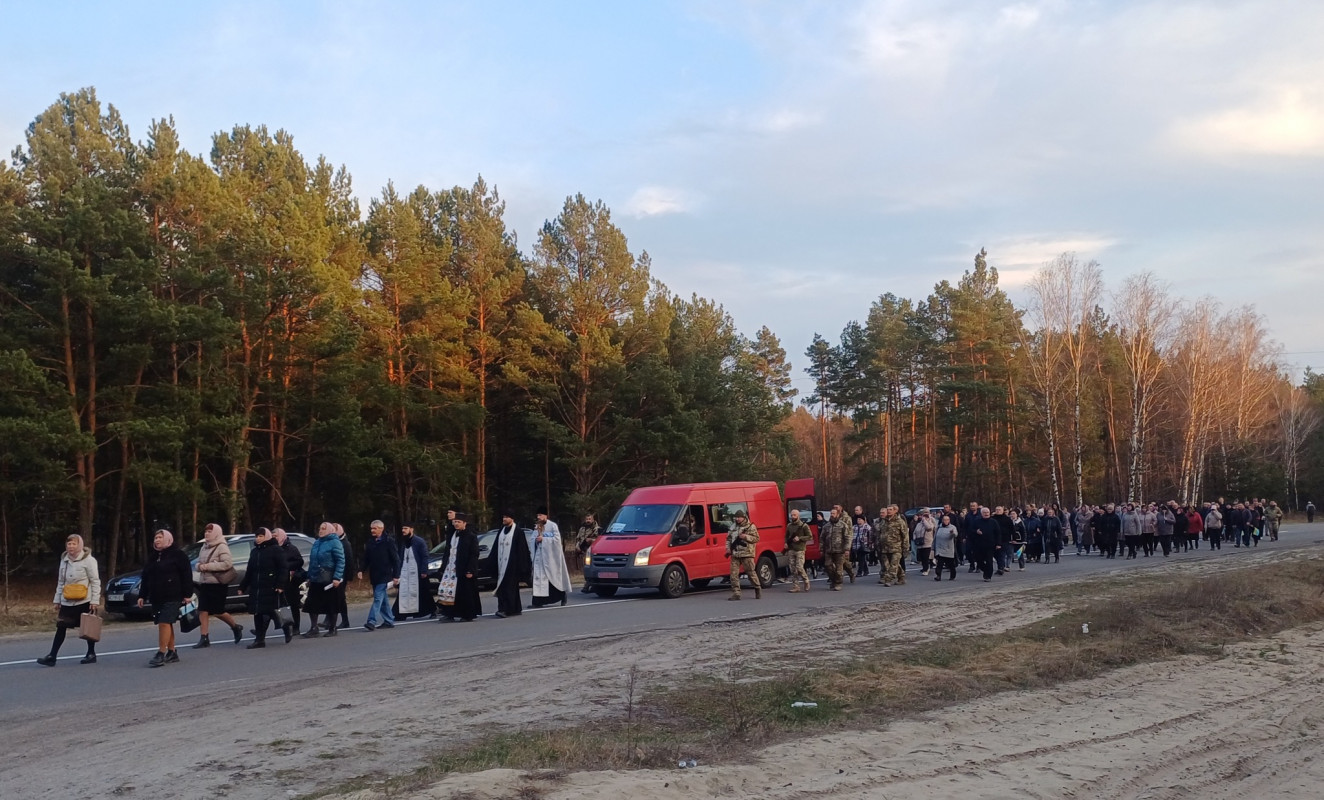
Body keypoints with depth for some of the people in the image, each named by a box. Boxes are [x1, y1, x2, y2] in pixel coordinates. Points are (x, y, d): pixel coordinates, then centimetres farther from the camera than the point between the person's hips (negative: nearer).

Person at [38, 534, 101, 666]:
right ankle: (52, 656, 2)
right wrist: (57, 600, 14)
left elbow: (95, 581, -10)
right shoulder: (64, 560, 10)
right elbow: (61, 582, 16)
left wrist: (95, 601, -15)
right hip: (67, 602, 5)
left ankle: (91, 654, 19)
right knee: (60, 628, 0)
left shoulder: (88, 560, -9)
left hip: (85, 601, -5)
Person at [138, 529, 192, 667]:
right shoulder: (152, 557, 17)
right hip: (156, 597, 7)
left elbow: (187, 575, -7)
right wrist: (142, 595, 14)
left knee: (164, 623, -14)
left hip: (172, 597, -7)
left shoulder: (177, 554, -4)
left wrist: (187, 594, -11)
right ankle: (172, 653, 17)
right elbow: (145, 577, 20)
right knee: (166, 624, 10)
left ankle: (161, 654, -14)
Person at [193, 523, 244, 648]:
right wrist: (200, 566, -4)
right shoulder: (204, 547, 14)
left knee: (218, 612, -1)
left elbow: (228, 563, -19)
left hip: (217, 584, -7)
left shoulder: (221, 547, -9)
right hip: (204, 583, 7)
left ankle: (236, 627, 22)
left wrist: (209, 566, -20)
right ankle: (204, 638, 1)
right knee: (203, 611, -2)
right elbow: (199, 562, 21)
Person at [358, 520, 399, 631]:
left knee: (378, 598, -13)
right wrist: (361, 570, -2)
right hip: (374, 576, 6)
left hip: (384, 576, -6)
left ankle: (372, 621, -18)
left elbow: (396, 559, -7)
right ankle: (389, 621, 20)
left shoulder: (388, 542, -7)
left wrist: (396, 575, -11)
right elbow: (366, 558, 14)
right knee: (383, 599, 12)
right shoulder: (370, 542, 10)